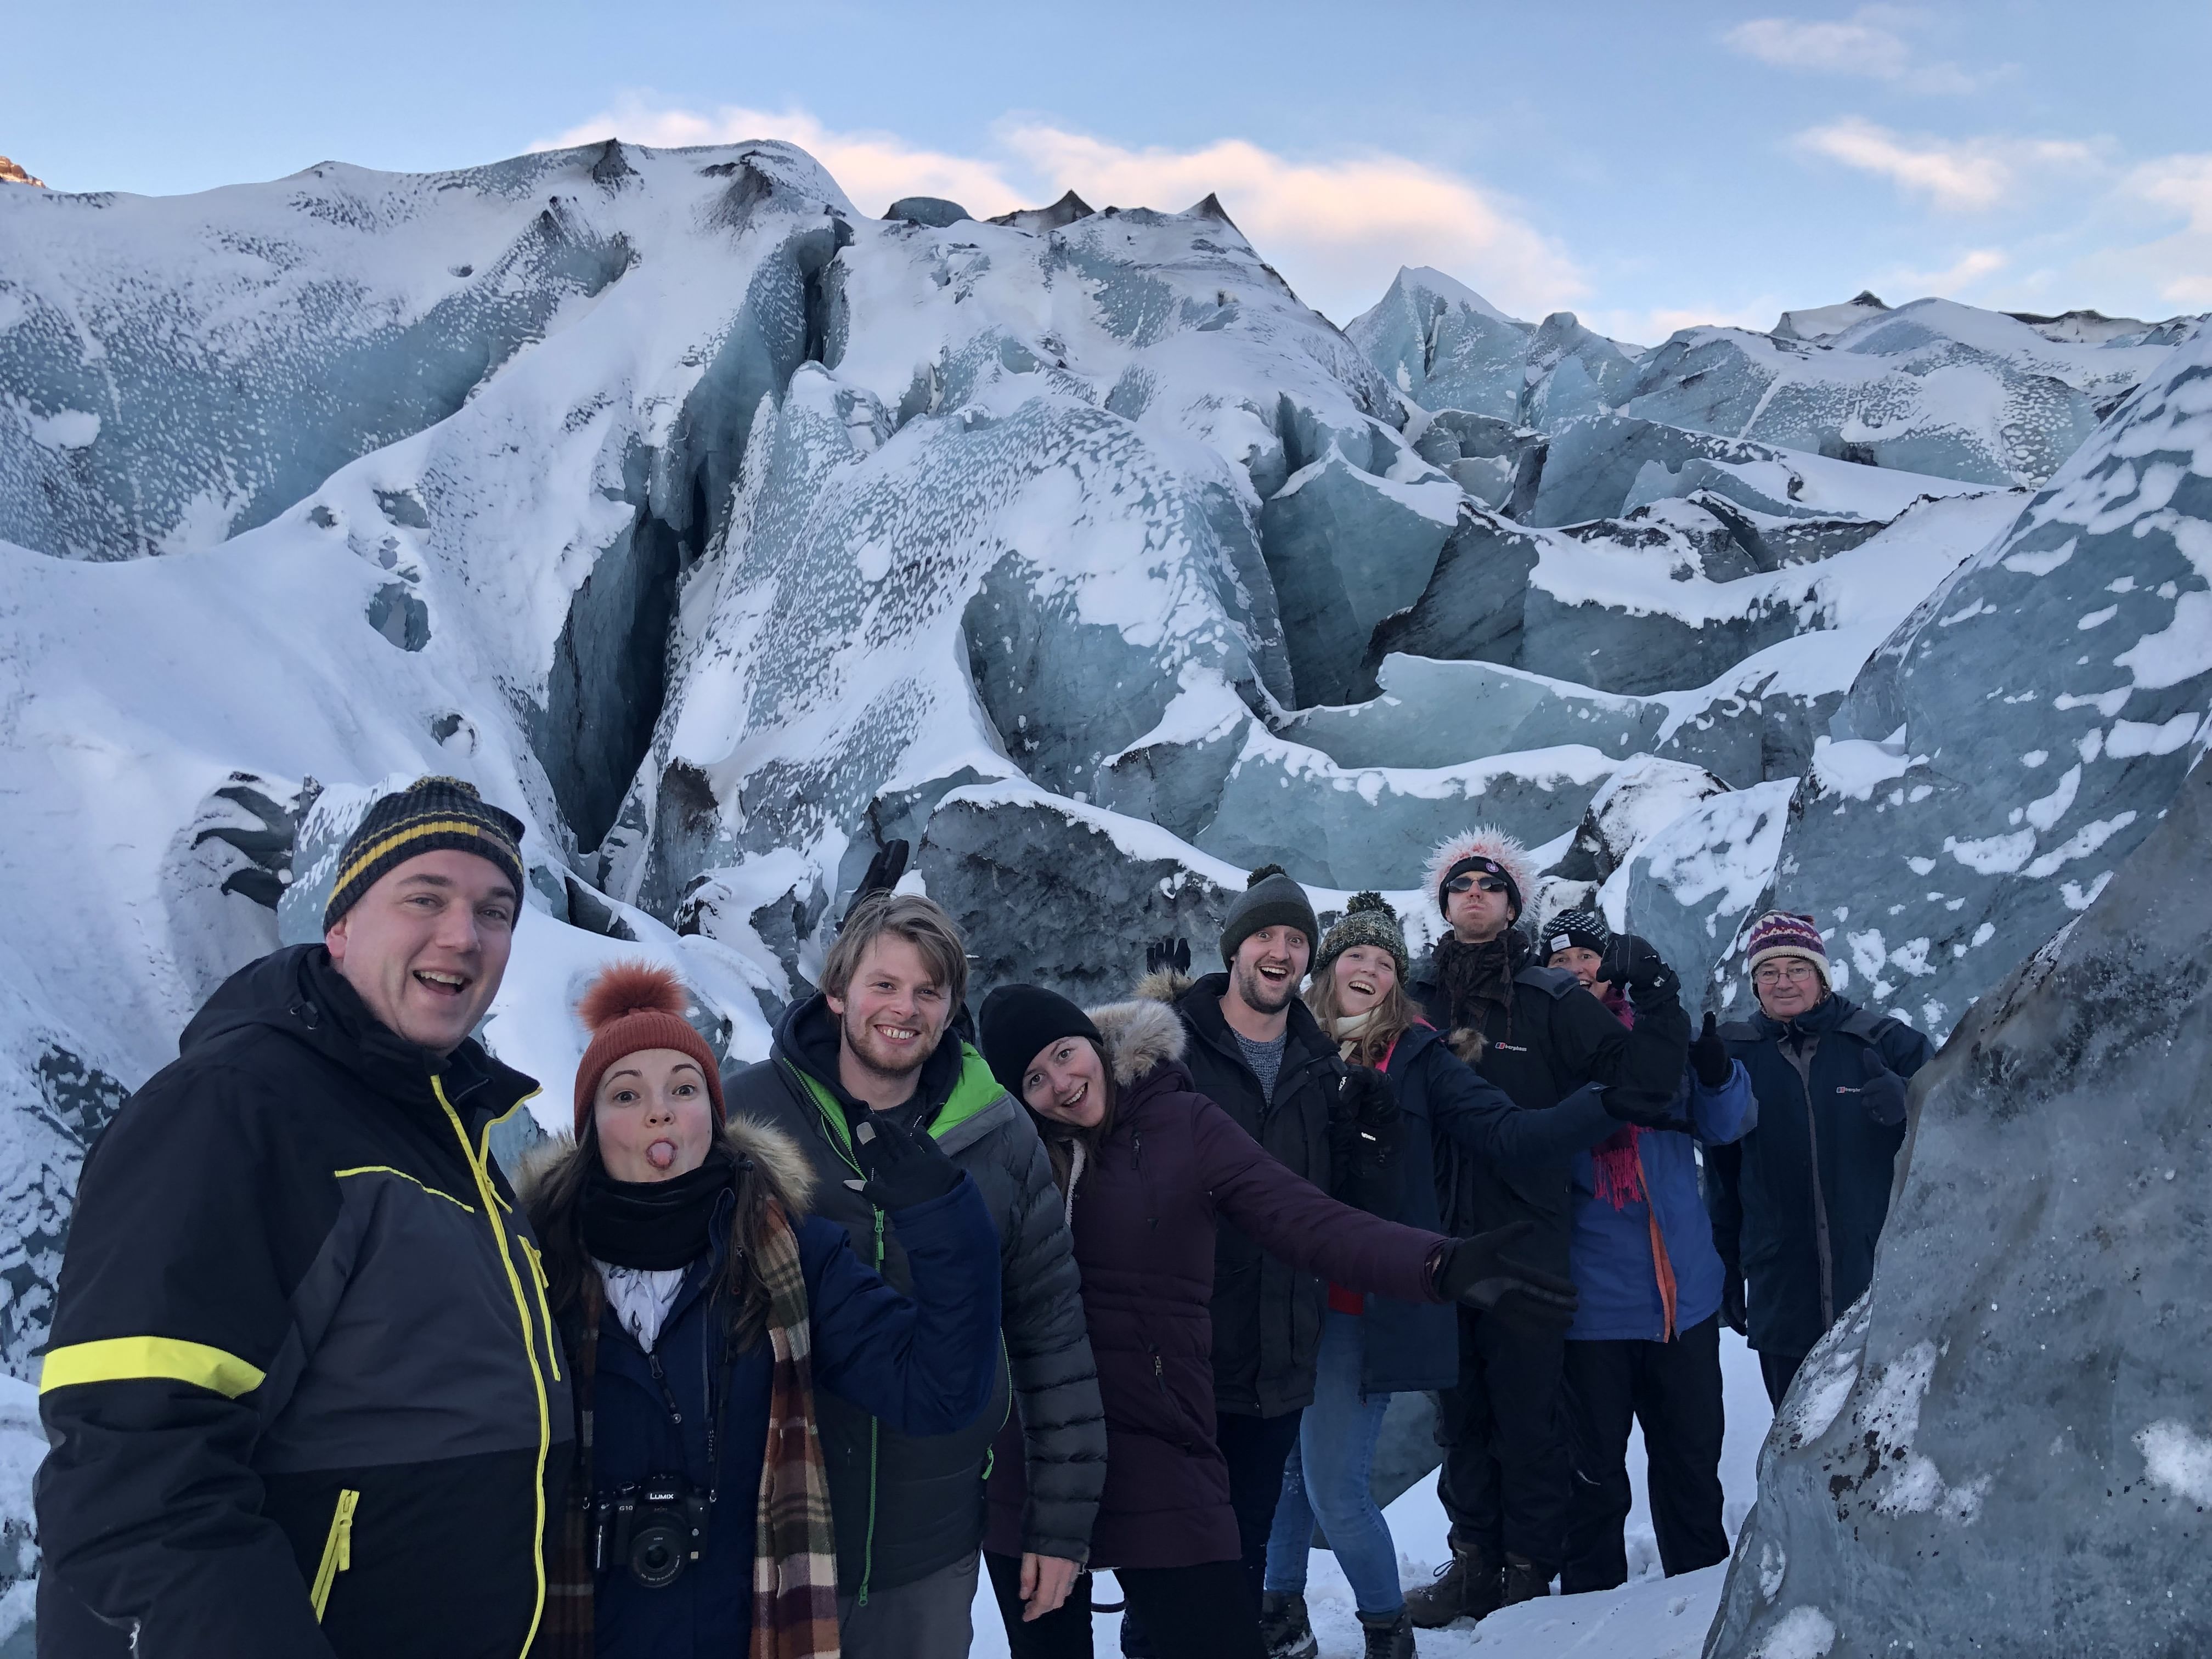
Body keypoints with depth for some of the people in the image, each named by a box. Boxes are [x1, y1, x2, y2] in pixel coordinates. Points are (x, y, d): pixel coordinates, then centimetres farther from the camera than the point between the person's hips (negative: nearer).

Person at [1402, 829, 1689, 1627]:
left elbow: (1638, 1084, -6)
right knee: (1460, 1410, 12)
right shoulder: (1414, 998, 7)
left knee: (1528, 1410, 3)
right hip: (1440, 1239, 3)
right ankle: (1474, 1562, 25)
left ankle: (1529, 1572, 18)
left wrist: (1657, 1001, -14)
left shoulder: (1553, 1001, -1)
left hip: (1526, 1239, -3)